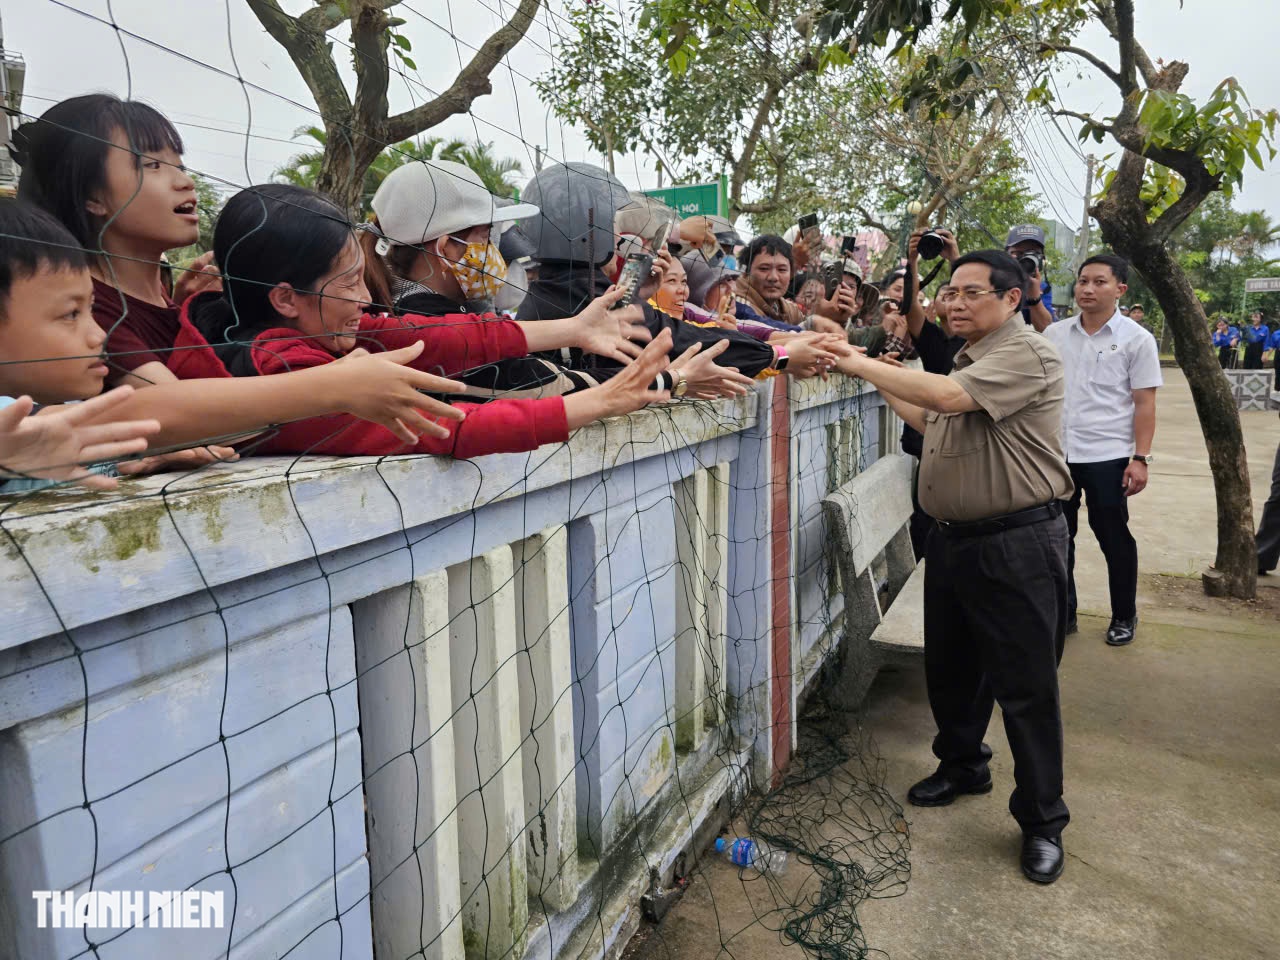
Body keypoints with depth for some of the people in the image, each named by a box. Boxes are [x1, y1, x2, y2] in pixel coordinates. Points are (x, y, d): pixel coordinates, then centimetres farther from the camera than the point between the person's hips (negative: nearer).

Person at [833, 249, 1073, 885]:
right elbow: (933, 422, 24)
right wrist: (886, 384, 15)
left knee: (1025, 686, 1)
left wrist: (862, 365, -23)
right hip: (954, 538, 9)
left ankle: (1041, 820, 16)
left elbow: (947, 396, -30)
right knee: (949, 667, 19)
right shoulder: (969, 359, 16)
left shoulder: (1026, 355, -15)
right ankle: (962, 765, 41)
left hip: (1016, 544, -9)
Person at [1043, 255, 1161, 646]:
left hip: (1107, 456, -3)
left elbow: (1144, 404, -5)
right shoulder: (1054, 334, 5)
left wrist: (1140, 458, -12)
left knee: (1114, 539, 8)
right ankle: (1063, 612, 25)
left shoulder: (1137, 339, -4)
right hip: (1055, 452, 4)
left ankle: (1124, 617, 26)